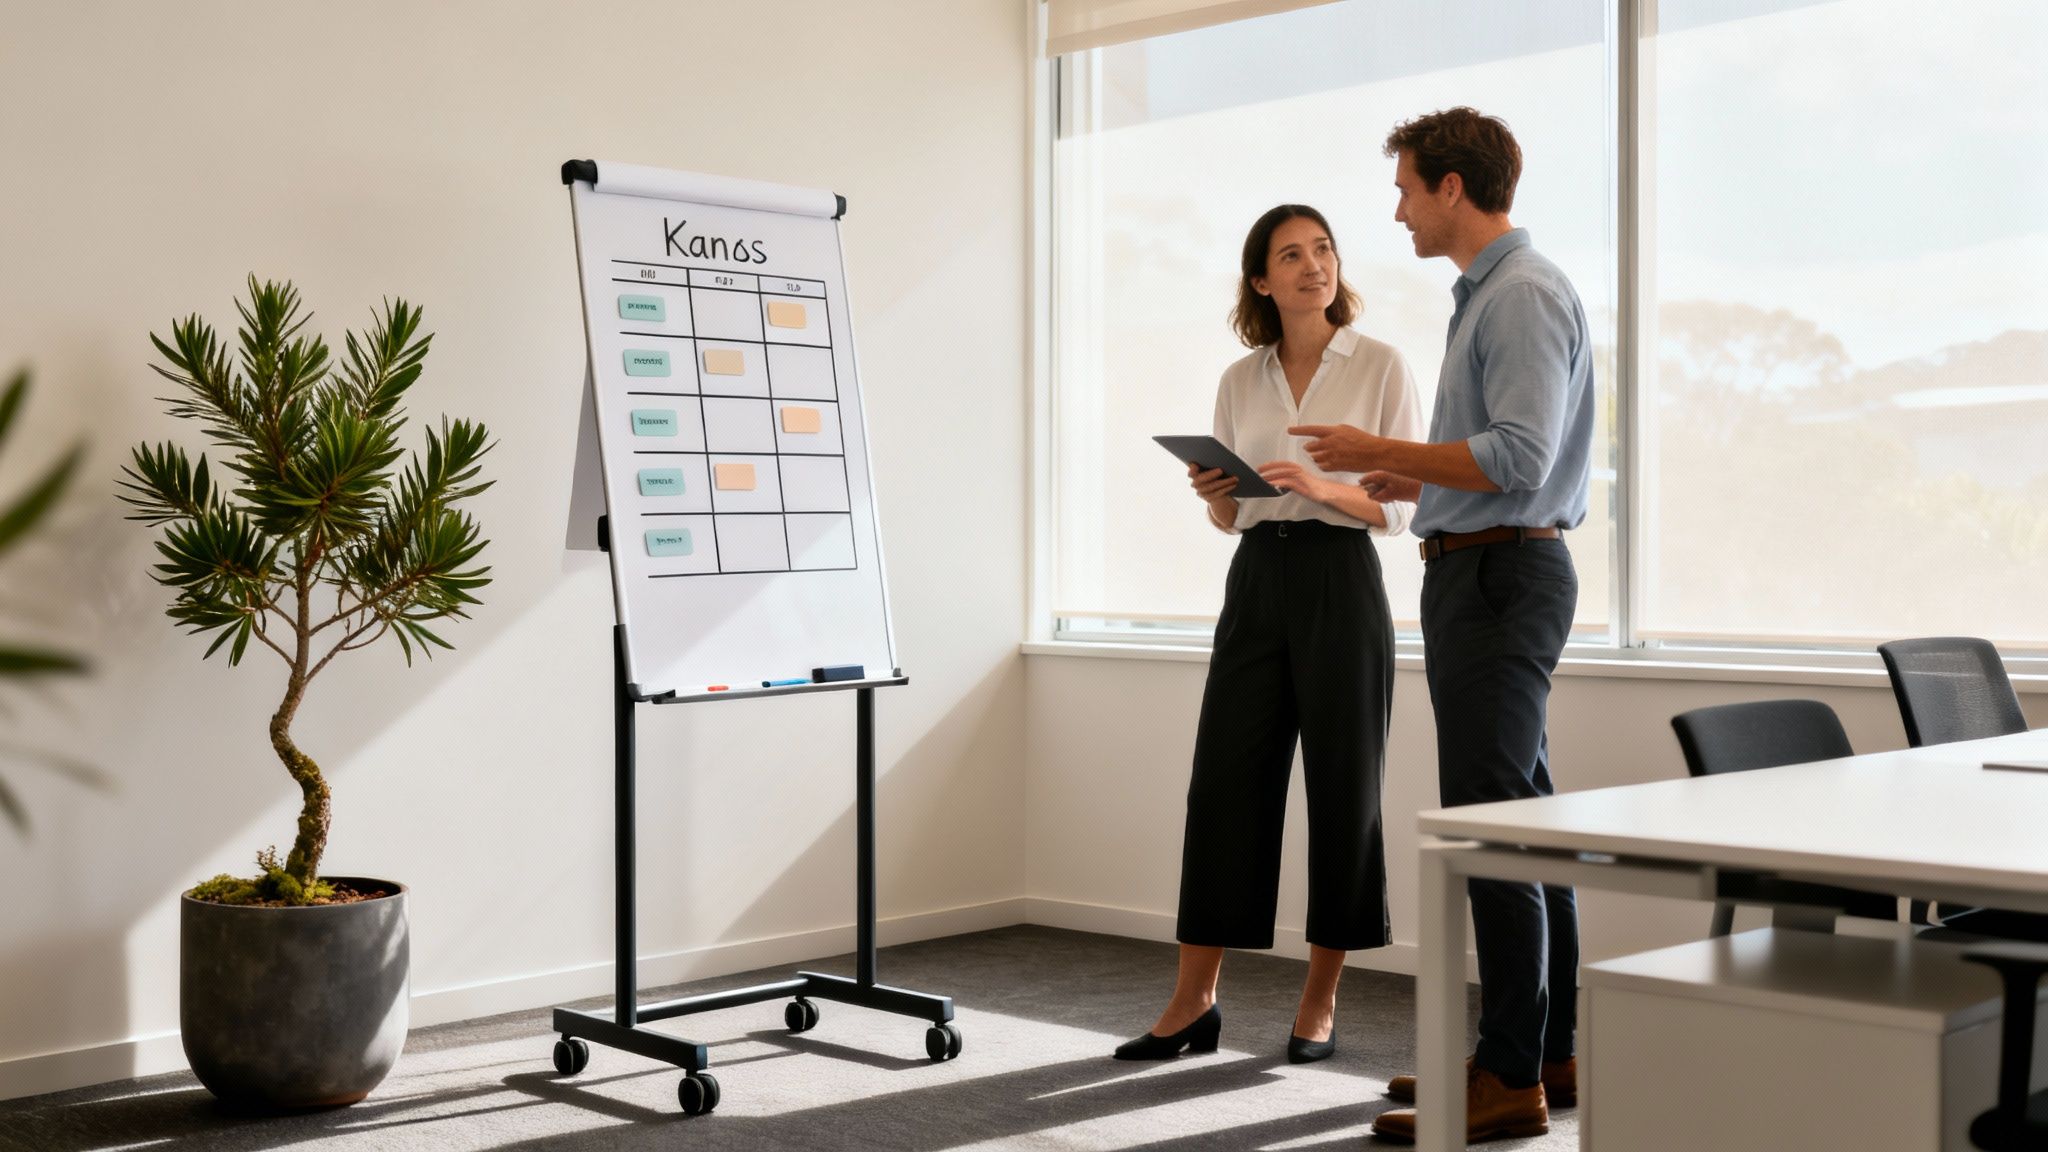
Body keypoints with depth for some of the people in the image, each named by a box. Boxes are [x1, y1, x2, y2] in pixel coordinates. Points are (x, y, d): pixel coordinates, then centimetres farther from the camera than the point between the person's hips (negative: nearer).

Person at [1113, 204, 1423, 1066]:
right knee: (1224, 783, 0)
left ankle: (1320, 1002, 14)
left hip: (1341, 582, -3)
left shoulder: (1380, 367, 0)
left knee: (1343, 790, 1)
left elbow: (1401, 505, -3)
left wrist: (1324, 486, -19)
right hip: (1256, 582, 3)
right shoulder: (1239, 381, 11)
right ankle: (1192, 1001, 7)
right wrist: (1212, 493, -7)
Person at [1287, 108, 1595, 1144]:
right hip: (1478, 571, 11)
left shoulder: (1523, 294, -13)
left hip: (1501, 576, -11)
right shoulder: (1487, 293, 20)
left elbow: (1521, 457, -23)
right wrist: (1418, 481, 19)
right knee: (1522, 809, 12)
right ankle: (1546, 1051, 20)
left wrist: (1383, 452, -15)